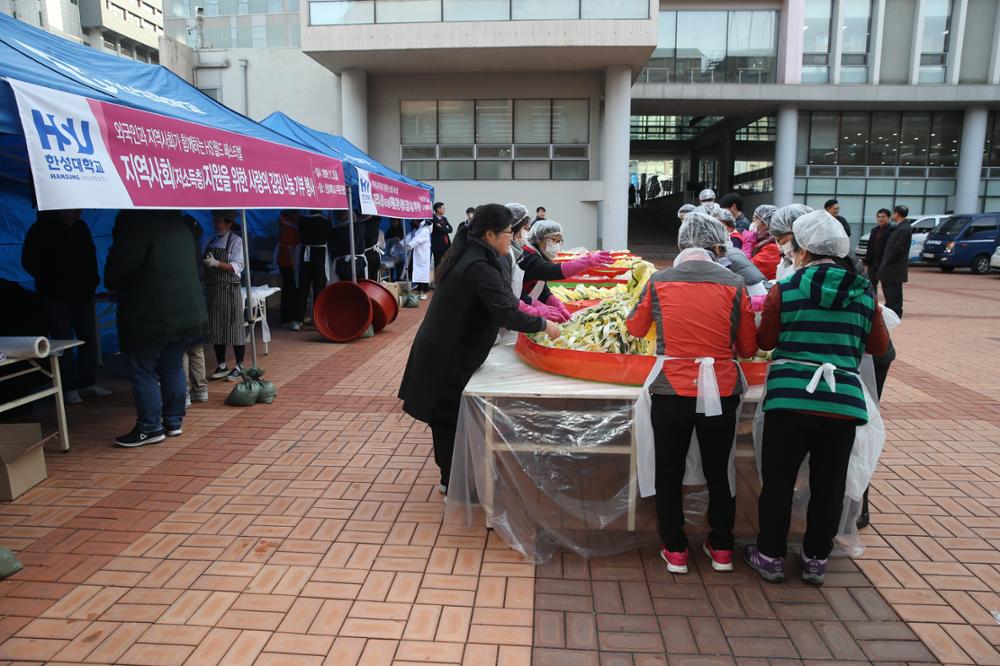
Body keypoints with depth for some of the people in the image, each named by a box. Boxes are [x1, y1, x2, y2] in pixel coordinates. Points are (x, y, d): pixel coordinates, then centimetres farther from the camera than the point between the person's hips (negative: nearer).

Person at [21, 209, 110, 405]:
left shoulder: (80, 227, 7)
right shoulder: (41, 229, -6)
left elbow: (91, 255, 16)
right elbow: (29, 261, -4)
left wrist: (92, 280, 4)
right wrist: (50, 282, -8)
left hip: (82, 294, 5)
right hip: (55, 297, -5)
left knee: (89, 338, 5)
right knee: (63, 342, -4)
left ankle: (88, 384, 14)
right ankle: (70, 389, 1)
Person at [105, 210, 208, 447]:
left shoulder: (133, 218, -9)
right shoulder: (177, 220, 15)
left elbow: (122, 261, -15)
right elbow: (193, 253, 22)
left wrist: (112, 283, 6)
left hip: (151, 310, -8)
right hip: (184, 307, 8)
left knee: (142, 370, 1)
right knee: (173, 367, 13)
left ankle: (150, 428, 4)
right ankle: (173, 421, 18)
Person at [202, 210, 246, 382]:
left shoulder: (235, 241, -6)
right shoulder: (211, 240, 12)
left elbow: (237, 266, -14)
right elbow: (205, 264, 20)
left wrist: (217, 263, -23)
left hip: (230, 290, -6)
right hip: (212, 290, 6)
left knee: (234, 328, -1)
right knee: (215, 329, 10)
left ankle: (239, 367, 9)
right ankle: (221, 366, 21)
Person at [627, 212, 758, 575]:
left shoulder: (659, 281, -5)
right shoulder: (733, 284, -6)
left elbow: (635, 328, 10)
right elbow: (748, 347, 0)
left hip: (671, 392, -1)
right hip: (722, 392, 1)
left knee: (669, 473, 15)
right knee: (718, 471, 19)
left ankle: (675, 551, 25)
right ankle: (721, 549, 33)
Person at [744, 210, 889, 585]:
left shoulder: (785, 289, -5)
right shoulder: (864, 293, 4)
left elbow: (765, 341, 3)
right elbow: (879, 346, 12)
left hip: (790, 399, -2)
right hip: (843, 401, 3)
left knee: (778, 482, 11)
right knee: (828, 486, 15)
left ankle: (770, 556, 22)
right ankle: (816, 559, 28)